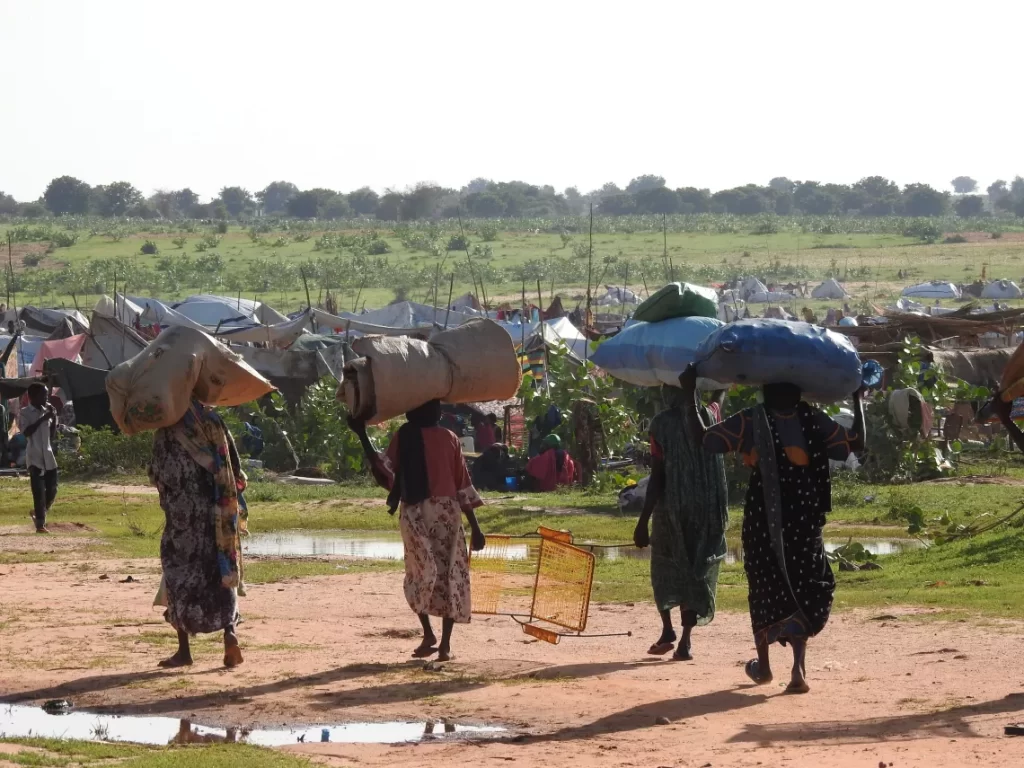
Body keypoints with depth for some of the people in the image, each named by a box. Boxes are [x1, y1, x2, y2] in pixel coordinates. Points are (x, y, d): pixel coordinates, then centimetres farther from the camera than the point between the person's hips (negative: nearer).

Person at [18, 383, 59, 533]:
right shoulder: (25, 413, -4)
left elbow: (52, 436, 14)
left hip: (48, 455, 6)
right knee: (39, 491, -10)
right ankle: (40, 524, -9)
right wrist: (43, 419, -19)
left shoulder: (46, 411, 14)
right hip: (34, 456, -6)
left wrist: (54, 419, 1)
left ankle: (38, 513, 28)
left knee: (52, 489, 5)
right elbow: (26, 432, -19)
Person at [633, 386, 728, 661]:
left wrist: (643, 522, -9)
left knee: (665, 566, 17)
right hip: (706, 507, 3)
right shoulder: (708, 417, 0)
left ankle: (667, 629, 6)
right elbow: (719, 395, 26)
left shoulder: (662, 424, -10)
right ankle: (685, 641, -2)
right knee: (696, 568, 7)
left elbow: (657, 475, -12)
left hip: (672, 505, -3)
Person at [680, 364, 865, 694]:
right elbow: (856, 442, 1)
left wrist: (690, 395, 0)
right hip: (803, 519, 0)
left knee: (765, 586, 17)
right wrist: (857, 400, 12)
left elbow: (703, 437, -5)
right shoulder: (813, 420, -5)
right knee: (804, 588, 8)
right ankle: (798, 666, -14)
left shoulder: (750, 421, -6)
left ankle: (764, 664, 28)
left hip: (764, 518, 0)